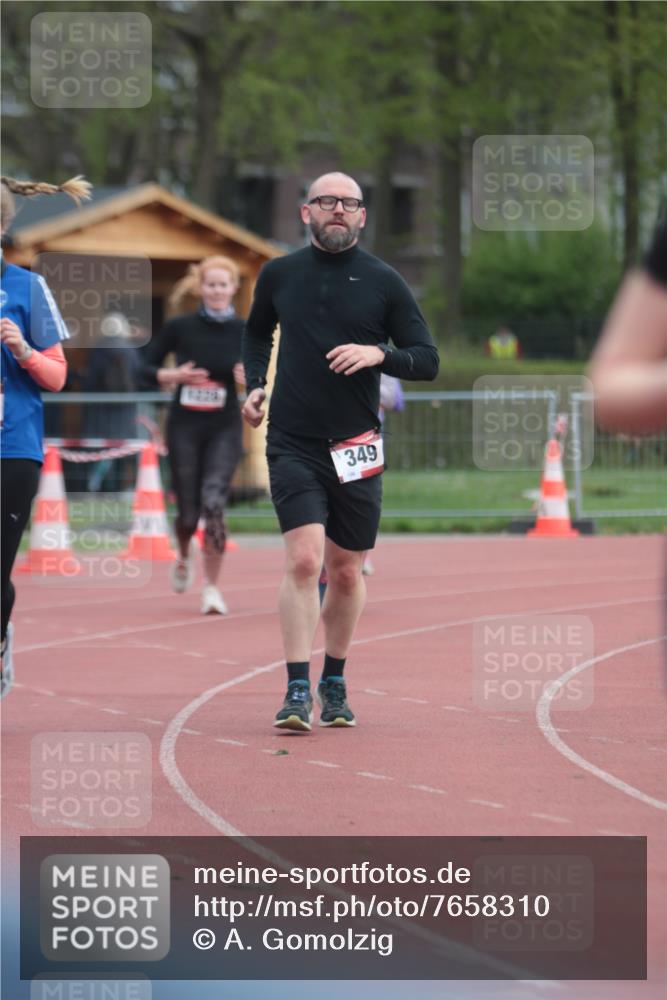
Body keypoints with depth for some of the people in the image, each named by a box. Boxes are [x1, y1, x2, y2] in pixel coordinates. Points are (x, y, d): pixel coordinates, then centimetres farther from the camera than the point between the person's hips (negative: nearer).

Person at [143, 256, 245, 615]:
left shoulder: (243, 331, -2)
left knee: (214, 503, -18)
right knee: (188, 510, 5)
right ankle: (185, 556, 41)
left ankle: (212, 587, -7)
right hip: (185, 426, 0)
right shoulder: (180, 327, -3)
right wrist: (174, 376, -15)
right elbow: (147, 367, 3)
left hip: (224, 428, 0)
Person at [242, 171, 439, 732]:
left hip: (356, 448, 1)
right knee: (303, 560, -16)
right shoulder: (279, 275, 6)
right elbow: (257, 332, 25)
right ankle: (298, 692, -15)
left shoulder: (384, 283, 2)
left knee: (346, 572, 9)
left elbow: (427, 362, 3)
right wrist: (255, 385, 9)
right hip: (294, 446, -1)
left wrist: (379, 354, -16)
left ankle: (335, 683, 28)